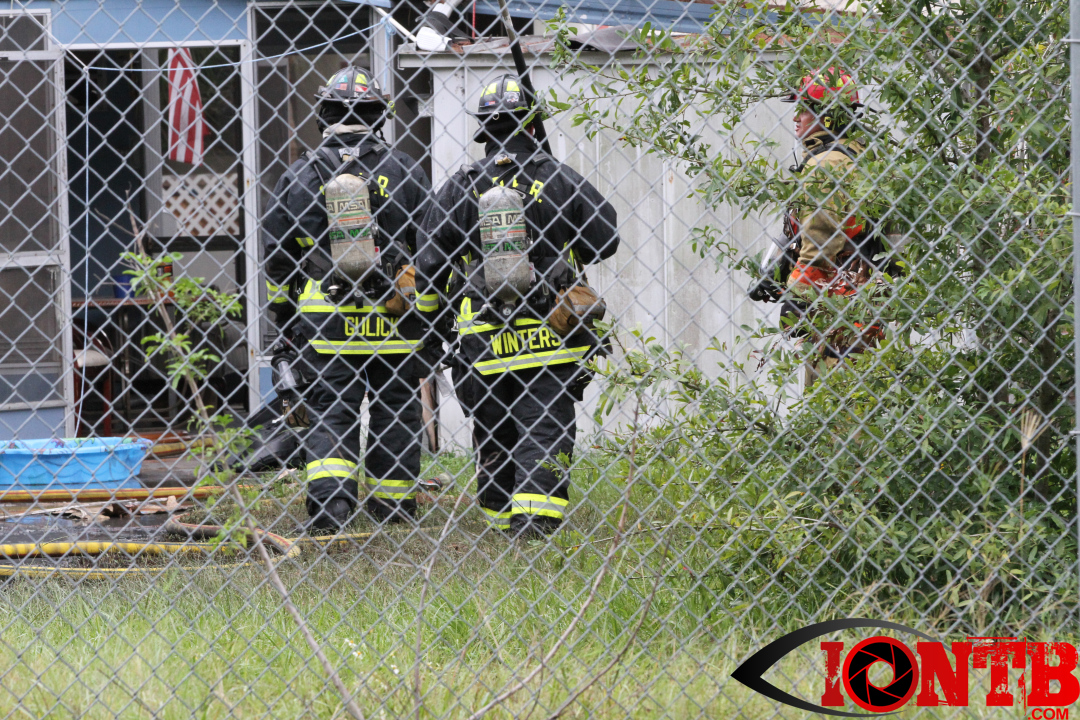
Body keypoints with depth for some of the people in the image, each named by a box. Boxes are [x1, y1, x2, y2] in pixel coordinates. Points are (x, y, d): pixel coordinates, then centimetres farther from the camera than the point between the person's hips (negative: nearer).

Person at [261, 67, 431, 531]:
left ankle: (329, 493, -16)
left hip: (324, 318, -1)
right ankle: (393, 501, 20)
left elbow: (274, 254, 4)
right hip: (392, 317, 1)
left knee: (329, 409, 2)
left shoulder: (301, 175, 0)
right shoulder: (402, 171, 1)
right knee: (393, 404, 12)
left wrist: (283, 313, 16)